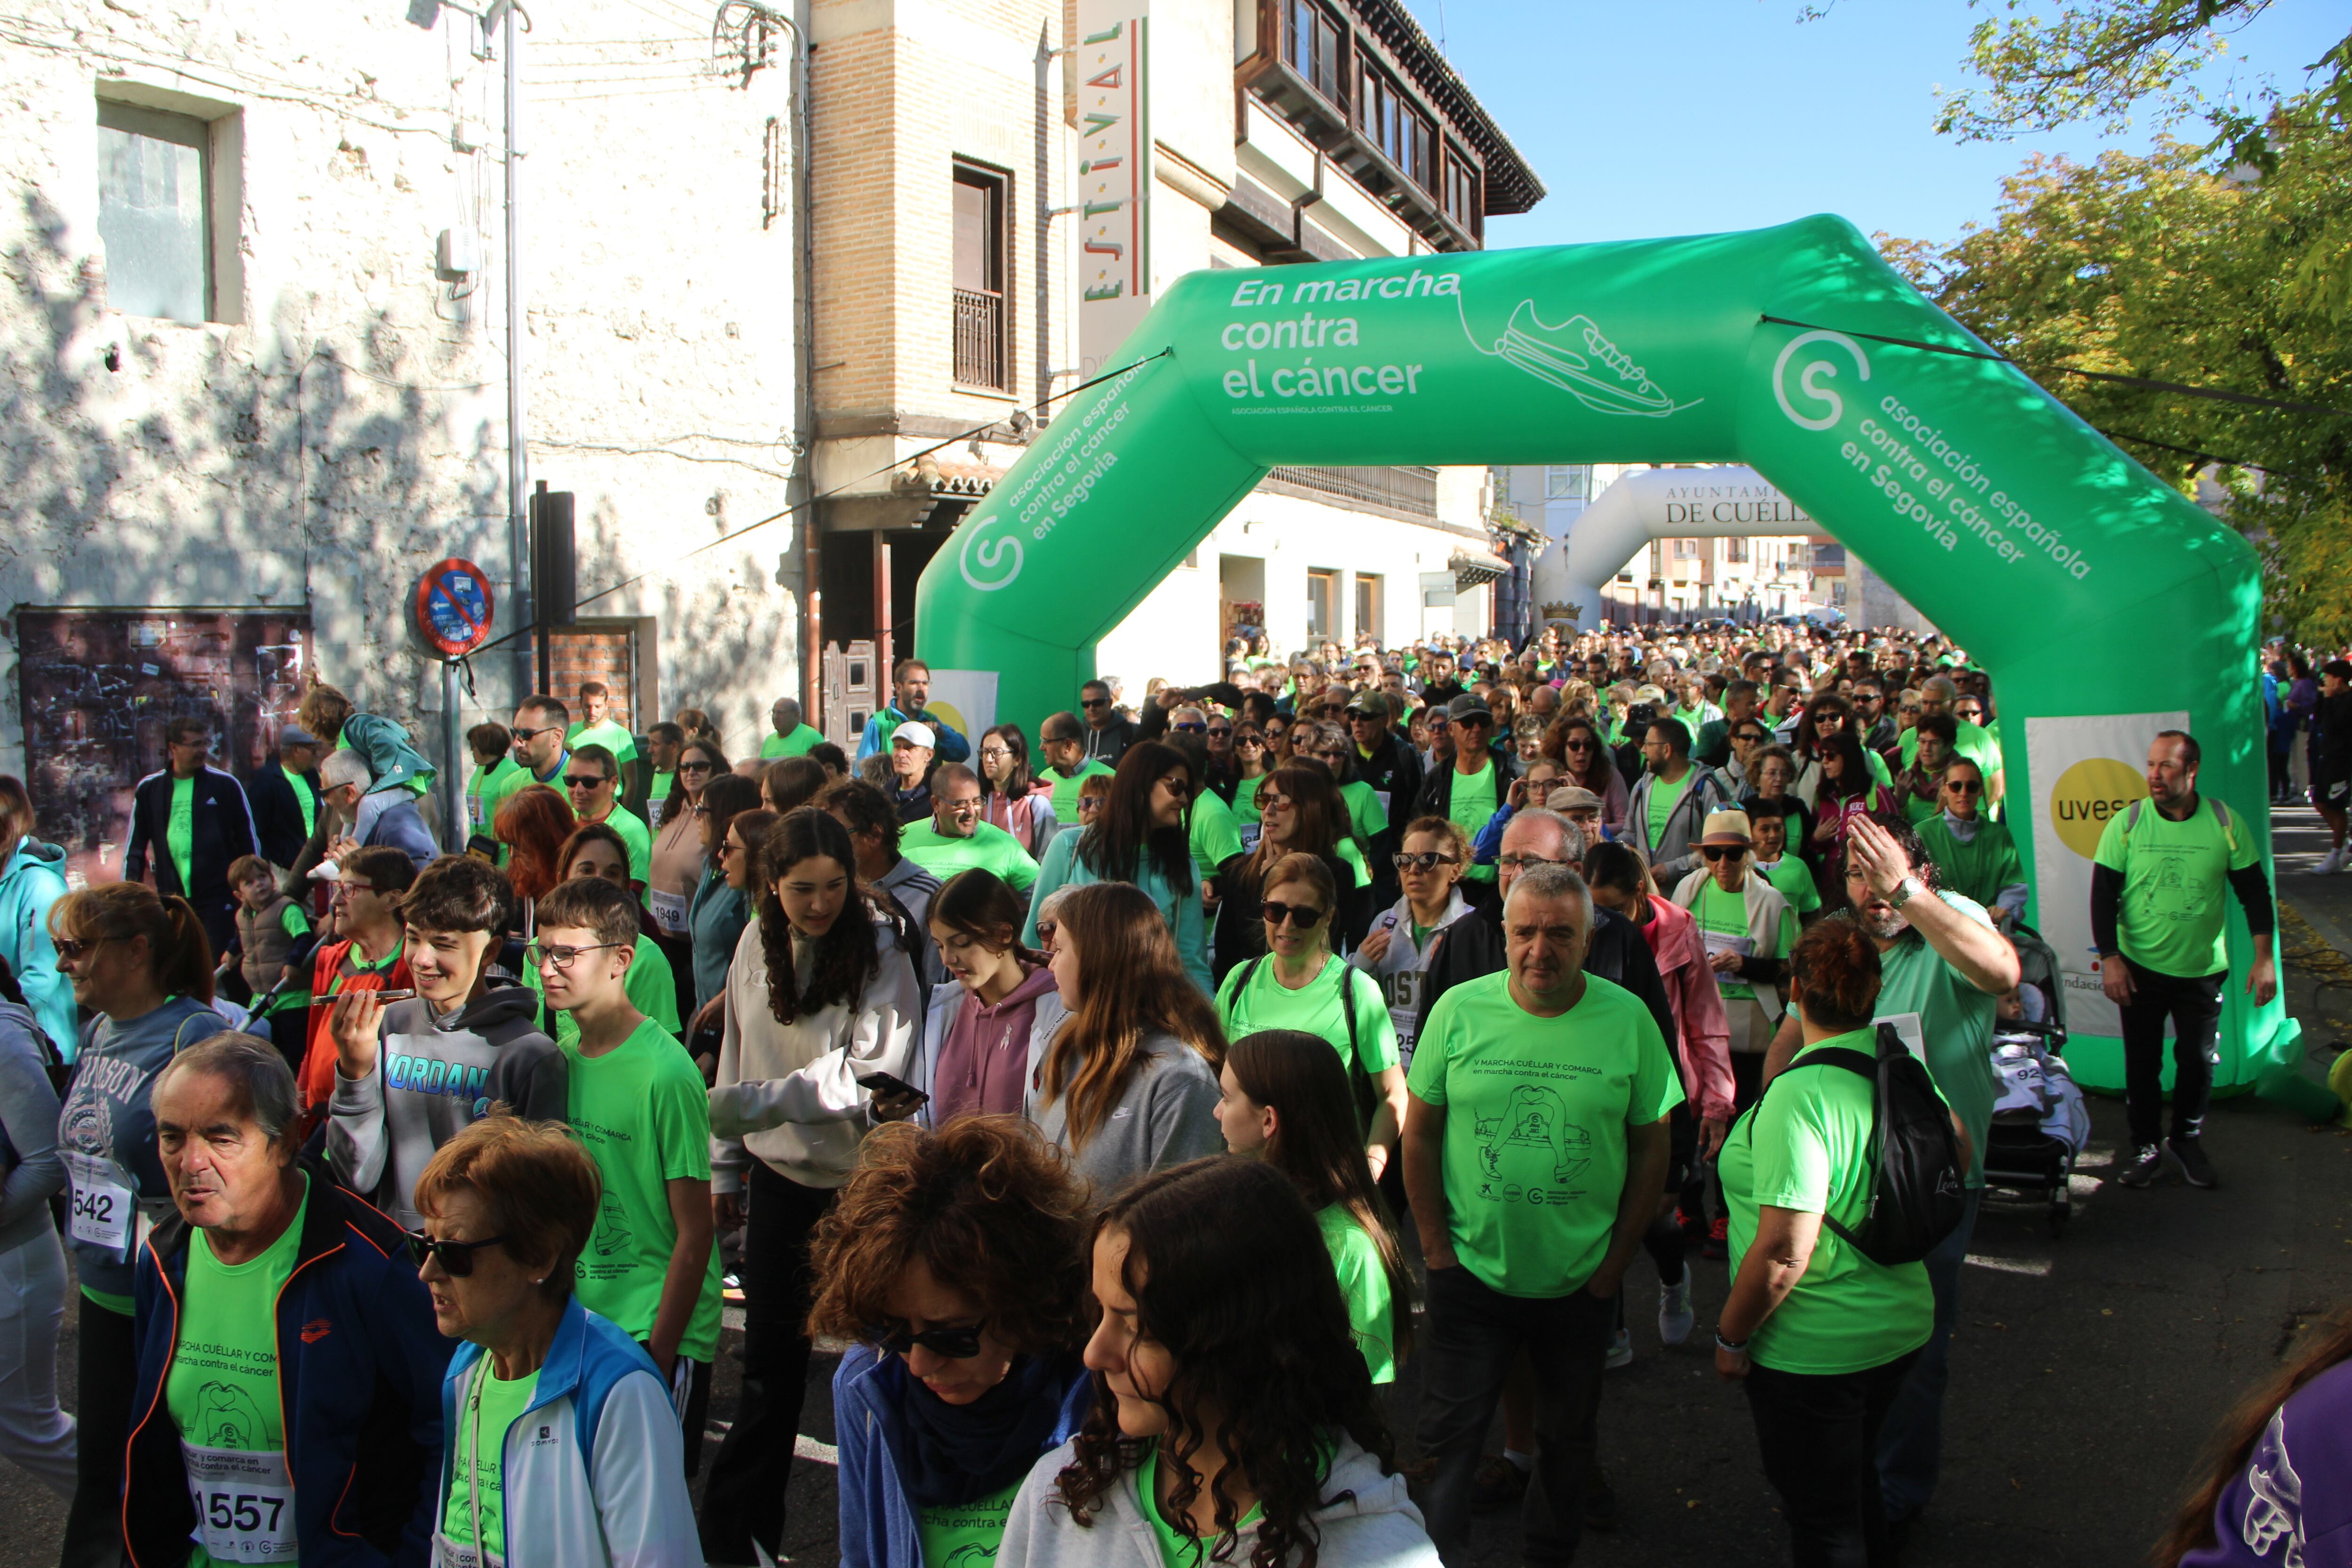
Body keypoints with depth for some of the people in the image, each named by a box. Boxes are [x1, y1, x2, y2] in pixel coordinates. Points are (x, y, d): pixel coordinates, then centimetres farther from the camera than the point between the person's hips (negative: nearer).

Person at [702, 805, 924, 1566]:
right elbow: (736, 1055, 11)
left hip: (859, 1178, -4)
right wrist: (724, 1168, 15)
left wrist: (754, 1101, -24)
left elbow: (872, 1071, -20)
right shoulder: (757, 942, 2)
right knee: (770, 1357, 14)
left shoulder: (879, 945, -13)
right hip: (779, 1173, 4)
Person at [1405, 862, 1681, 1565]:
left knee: (1567, 1436, 18)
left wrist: (1615, 1264, -2)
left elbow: (1652, 1148, 0)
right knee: (1448, 1435, 5)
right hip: (1471, 1273, -1)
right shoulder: (1460, 1009, -7)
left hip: (1581, 1282, 1)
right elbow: (1420, 1135, 0)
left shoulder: (1628, 1019, -7)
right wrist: (1437, 1248, -3)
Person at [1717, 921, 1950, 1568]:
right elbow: (1956, 1142, 15)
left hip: (1813, 1350, -7)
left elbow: (1784, 1252, -29)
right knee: (1858, 1486, 29)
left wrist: (1731, 1339, -15)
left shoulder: (1799, 1097, -28)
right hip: (1900, 1325, 8)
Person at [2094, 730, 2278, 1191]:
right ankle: (2145, 1147, 21)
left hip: (2203, 969, 1)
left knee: (2198, 1060, 9)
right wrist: (2109, 958, -13)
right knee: (2142, 1062, 6)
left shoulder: (2226, 823, -5)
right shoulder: (2127, 823, -7)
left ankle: (2187, 1142, 28)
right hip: (2140, 968, -1)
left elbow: (2254, 892, 2)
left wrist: (2264, 957, -3)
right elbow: (2103, 895, -6)